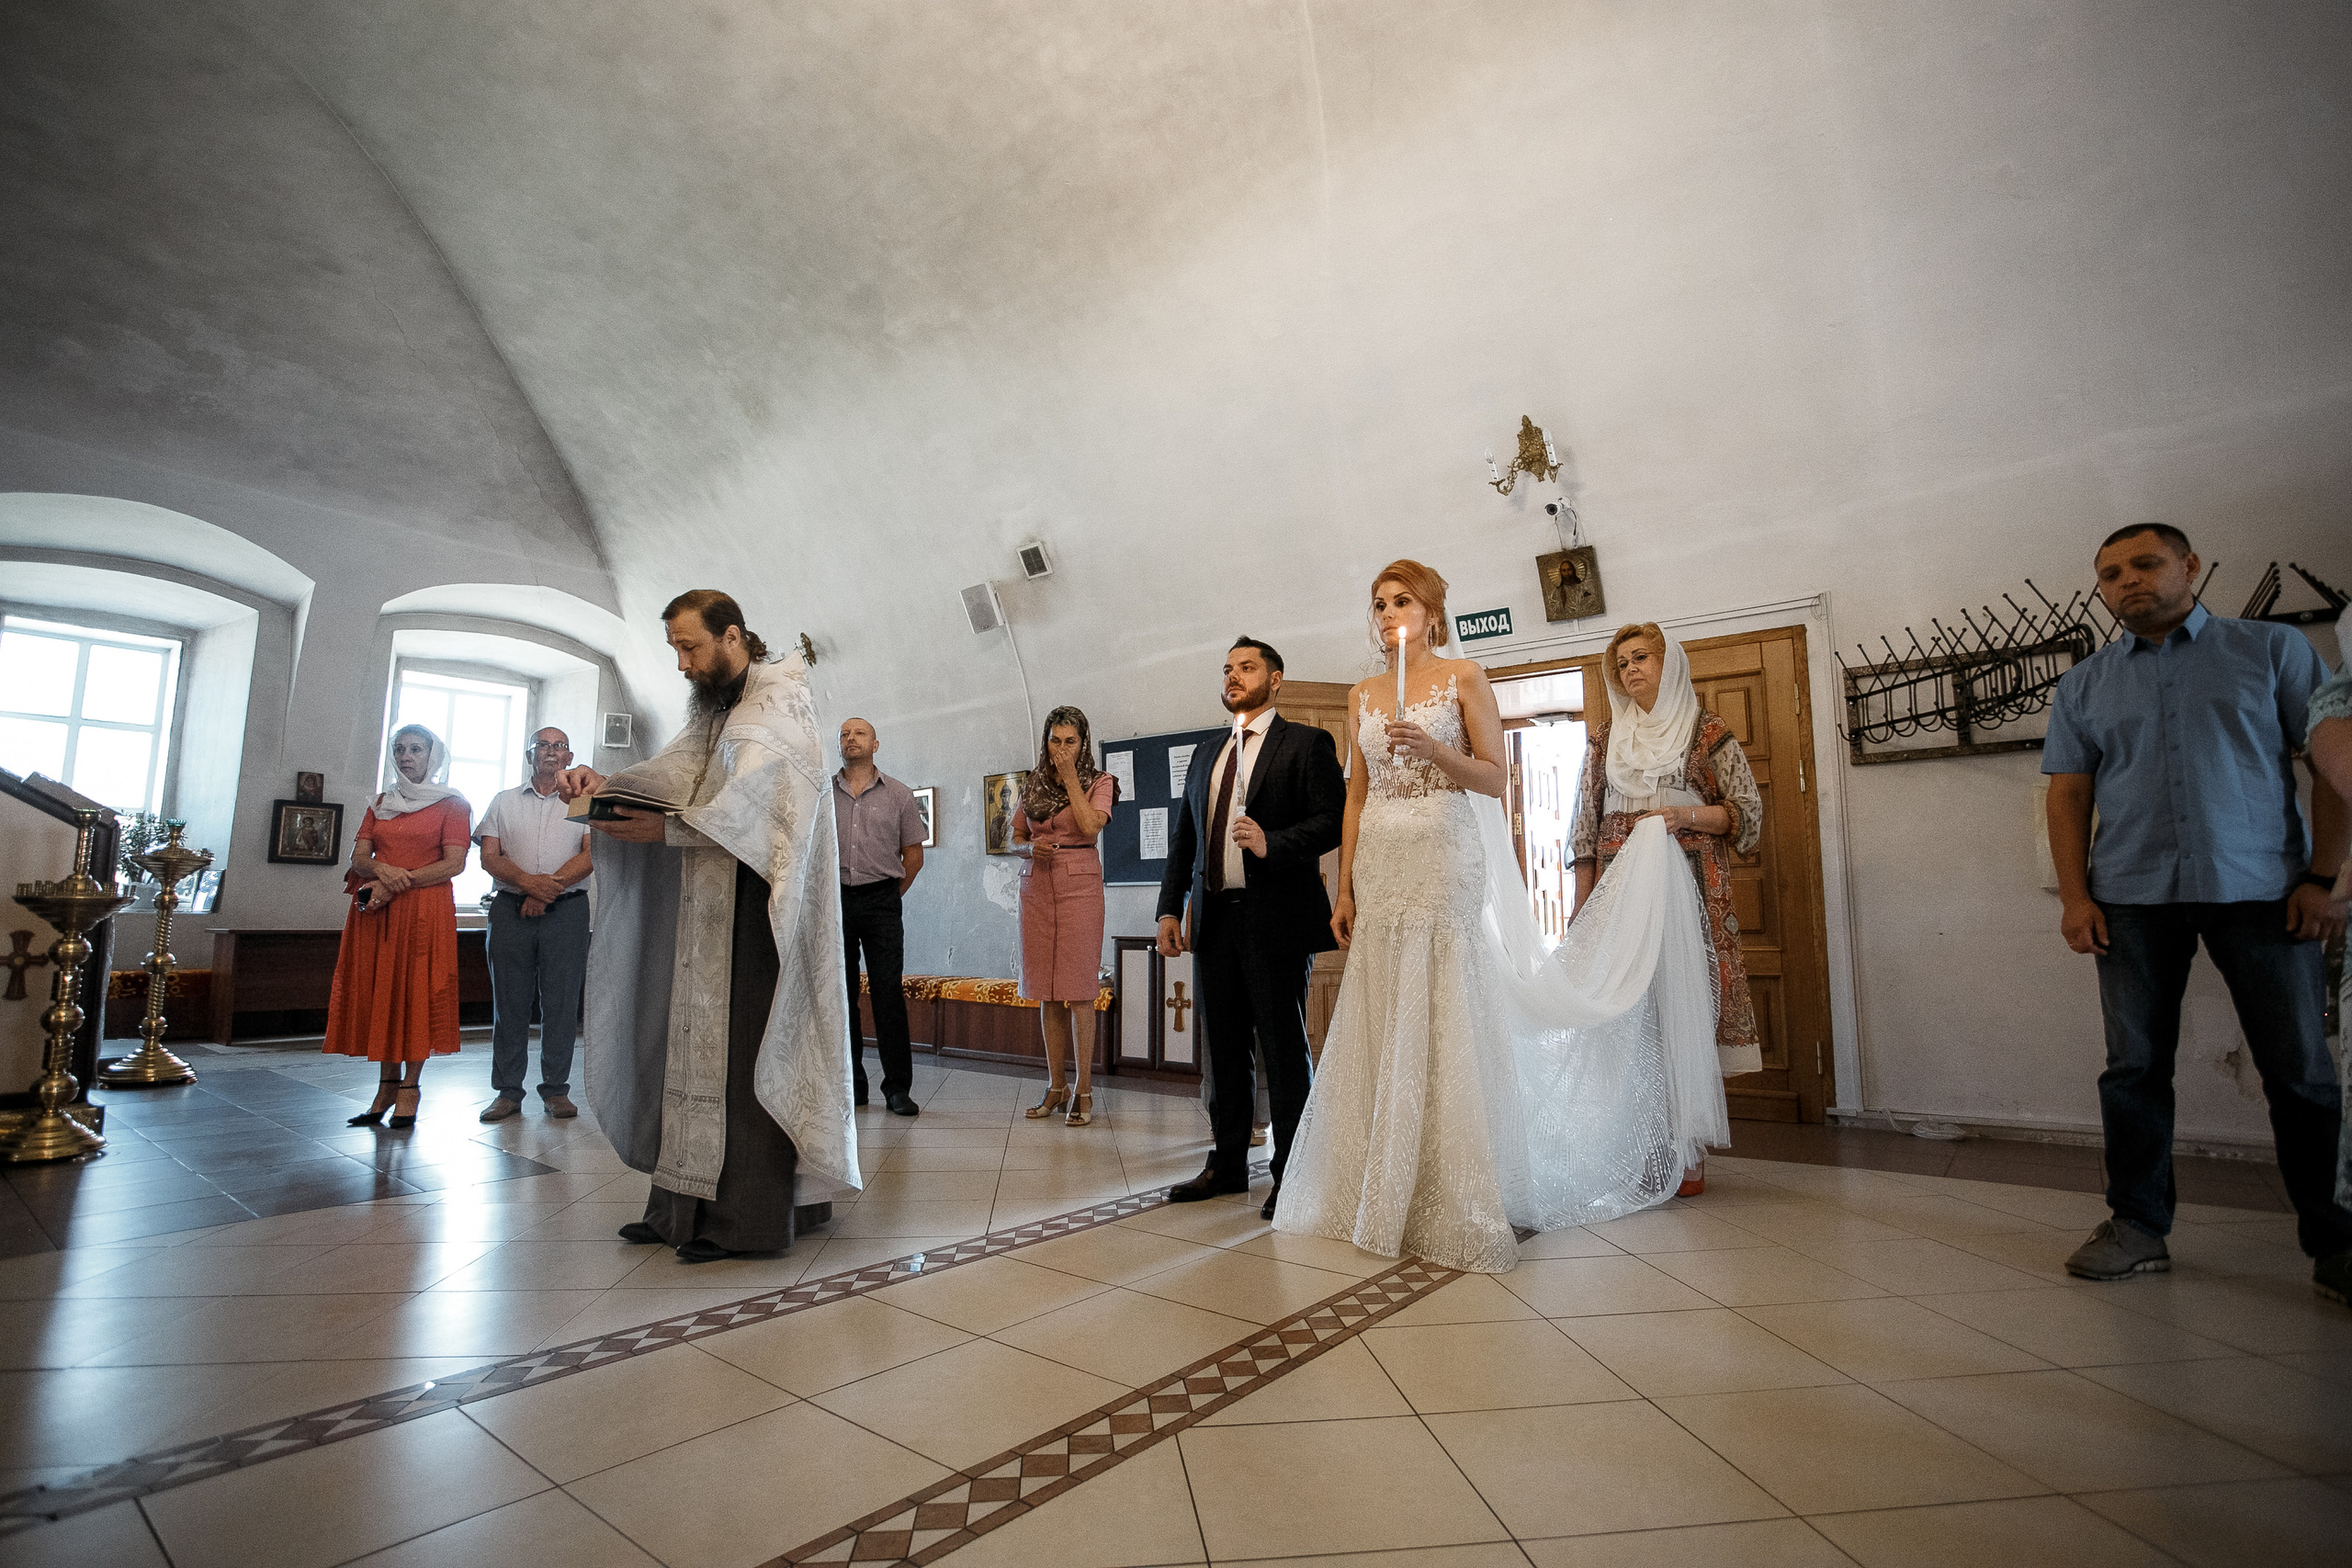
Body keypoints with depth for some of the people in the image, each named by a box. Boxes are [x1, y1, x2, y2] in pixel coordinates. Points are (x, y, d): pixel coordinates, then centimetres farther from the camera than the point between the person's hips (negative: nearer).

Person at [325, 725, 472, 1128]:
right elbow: (359, 857, 9)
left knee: (417, 993, -4)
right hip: (375, 911, 5)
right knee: (378, 992, 4)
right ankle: (387, 1084, 12)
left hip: (426, 910, -4)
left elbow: (454, 864, -7)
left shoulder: (452, 803, 3)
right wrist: (383, 871, -13)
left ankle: (410, 1087, 3)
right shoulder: (381, 803, 18)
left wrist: (400, 883, -14)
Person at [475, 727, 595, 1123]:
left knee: (561, 1001, 0)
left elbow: (591, 855, -3)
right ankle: (507, 1091, 12)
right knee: (509, 1001, 4)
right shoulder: (504, 801, 14)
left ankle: (556, 1090, 8)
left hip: (566, 911, -1)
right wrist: (530, 882, -15)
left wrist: (548, 887, -14)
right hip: (511, 910, 1)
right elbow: (490, 857, 3)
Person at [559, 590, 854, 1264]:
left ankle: (748, 1215, 2)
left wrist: (667, 830, -21)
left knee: (743, 1047, -6)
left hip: (756, 909, -8)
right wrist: (604, 782, -6)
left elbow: (754, 800, -20)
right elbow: (674, 771, 10)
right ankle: (691, 1203, 18)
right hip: (709, 908, 9)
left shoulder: (779, 701, -8)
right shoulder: (714, 708, 20)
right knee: (697, 1042, 9)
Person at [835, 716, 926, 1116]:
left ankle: (898, 1088, 1)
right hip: (834, 900, 2)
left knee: (888, 993, -5)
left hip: (882, 902, -2)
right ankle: (850, 1084, 14)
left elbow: (913, 857, 9)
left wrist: (887, 898, 9)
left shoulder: (898, 795, 6)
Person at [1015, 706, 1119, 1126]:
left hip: (1079, 886, -4)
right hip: (1037, 886, 4)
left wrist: (1070, 776, -9)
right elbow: (1015, 838, 17)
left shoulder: (1098, 782, 2)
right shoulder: (1032, 784, 13)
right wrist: (1031, 847, -5)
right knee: (1047, 992, 7)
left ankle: (1084, 1091, 3)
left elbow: (1090, 827, -14)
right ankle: (1055, 1087, 16)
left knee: (1079, 990, -5)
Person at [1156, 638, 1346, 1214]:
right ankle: (1227, 1164, 27)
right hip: (1214, 921, 6)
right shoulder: (1206, 761, 20)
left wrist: (1271, 843, -23)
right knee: (1224, 1051, 14)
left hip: (1275, 918, -6)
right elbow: (1182, 842, 17)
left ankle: (1291, 1175, 14)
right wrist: (1169, 910, 7)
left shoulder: (1307, 743, 2)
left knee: (1284, 1052, 1)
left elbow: (1333, 820, -9)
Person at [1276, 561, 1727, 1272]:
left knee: (1446, 1022, -5)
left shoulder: (1464, 677, 3)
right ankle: (1386, 1199, 14)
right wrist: (1345, 888, 9)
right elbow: (1356, 795, 13)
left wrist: (1434, 749, -19)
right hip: (1379, 866, 4)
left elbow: (1493, 777, -1)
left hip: (1444, 860, -4)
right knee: (1382, 1027, 3)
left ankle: (1458, 1206, 6)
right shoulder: (1363, 694, 15)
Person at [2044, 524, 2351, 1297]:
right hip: (2132, 898, 2)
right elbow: (2068, 793, 8)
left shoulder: (2274, 649, 7)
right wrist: (2074, 896, -2)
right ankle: (2138, 1226, 12)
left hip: (2260, 890, -1)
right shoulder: (2083, 685, 12)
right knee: (2135, 1066, 3)